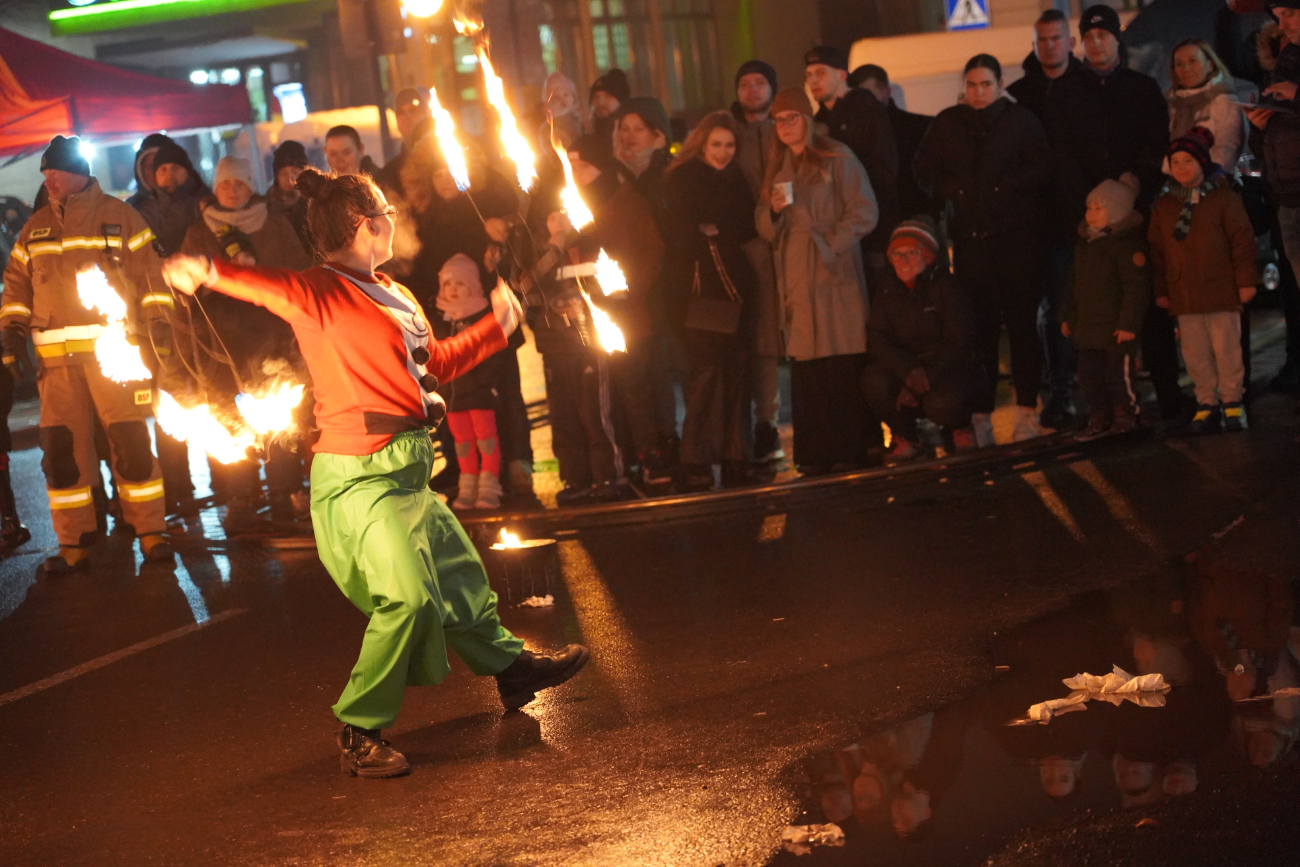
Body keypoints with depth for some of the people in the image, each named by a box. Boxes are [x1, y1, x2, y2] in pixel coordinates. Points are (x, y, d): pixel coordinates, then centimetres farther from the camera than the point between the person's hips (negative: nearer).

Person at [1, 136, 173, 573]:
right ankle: (74, 542, 8)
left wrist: (157, 328, -5)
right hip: (56, 355, 4)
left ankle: (151, 532, 5)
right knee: (61, 447, 0)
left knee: (131, 440, -7)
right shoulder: (36, 227, 16)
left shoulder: (119, 216, 5)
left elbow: (149, 274, 3)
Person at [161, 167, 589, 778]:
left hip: (405, 473, 9)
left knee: (458, 572, 24)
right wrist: (210, 271, -53)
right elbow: (270, 287, -33)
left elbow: (436, 365, 29)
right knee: (407, 594, -21)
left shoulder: (395, 297, 15)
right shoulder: (320, 293, -12)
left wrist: (498, 325, 36)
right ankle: (360, 734, -11)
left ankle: (509, 667, 46)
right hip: (360, 474, -9)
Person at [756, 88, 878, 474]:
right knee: (805, 367, -2)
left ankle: (849, 449, -3)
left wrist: (831, 245, -10)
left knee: (843, 364, -7)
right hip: (796, 278, 4)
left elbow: (864, 211, -3)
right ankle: (815, 453, 1)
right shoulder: (777, 168, 17)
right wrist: (774, 210, -4)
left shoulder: (837, 158, 2)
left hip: (833, 272, -4)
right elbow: (766, 229, 17)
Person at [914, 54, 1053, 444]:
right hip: (970, 236, 2)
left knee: (1021, 323, -5)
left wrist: (1004, 189, -6)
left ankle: (1027, 412, -2)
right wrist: (955, 191, 1)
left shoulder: (1021, 120, 5)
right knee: (979, 327, -1)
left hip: (1018, 235, -2)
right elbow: (926, 168, 15)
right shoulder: (948, 123, 12)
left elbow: (1040, 170, 0)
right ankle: (980, 416, 1)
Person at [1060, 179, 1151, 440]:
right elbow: (1075, 283, 23)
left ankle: (1124, 416, 14)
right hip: (1087, 325, 8)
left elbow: (1136, 287, -17)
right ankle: (1099, 419, 19)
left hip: (1115, 327, -8)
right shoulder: (1085, 244, 13)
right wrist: (1067, 315, 21)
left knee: (1116, 373, -2)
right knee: (1089, 374, 10)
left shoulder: (1127, 244, -14)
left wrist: (1129, 323, -20)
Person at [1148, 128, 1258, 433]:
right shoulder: (1163, 207, 9)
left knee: (1226, 348, 0)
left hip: (1221, 291, -4)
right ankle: (1207, 403, 15)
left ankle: (1232, 401, 12)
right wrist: (1161, 291, 11)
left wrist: (1246, 280, -7)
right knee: (1195, 353, 5)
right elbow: (1158, 250, 13)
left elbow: (1242, 240, -3)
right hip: (1183, 293, 4)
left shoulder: (1223, 198, -3)